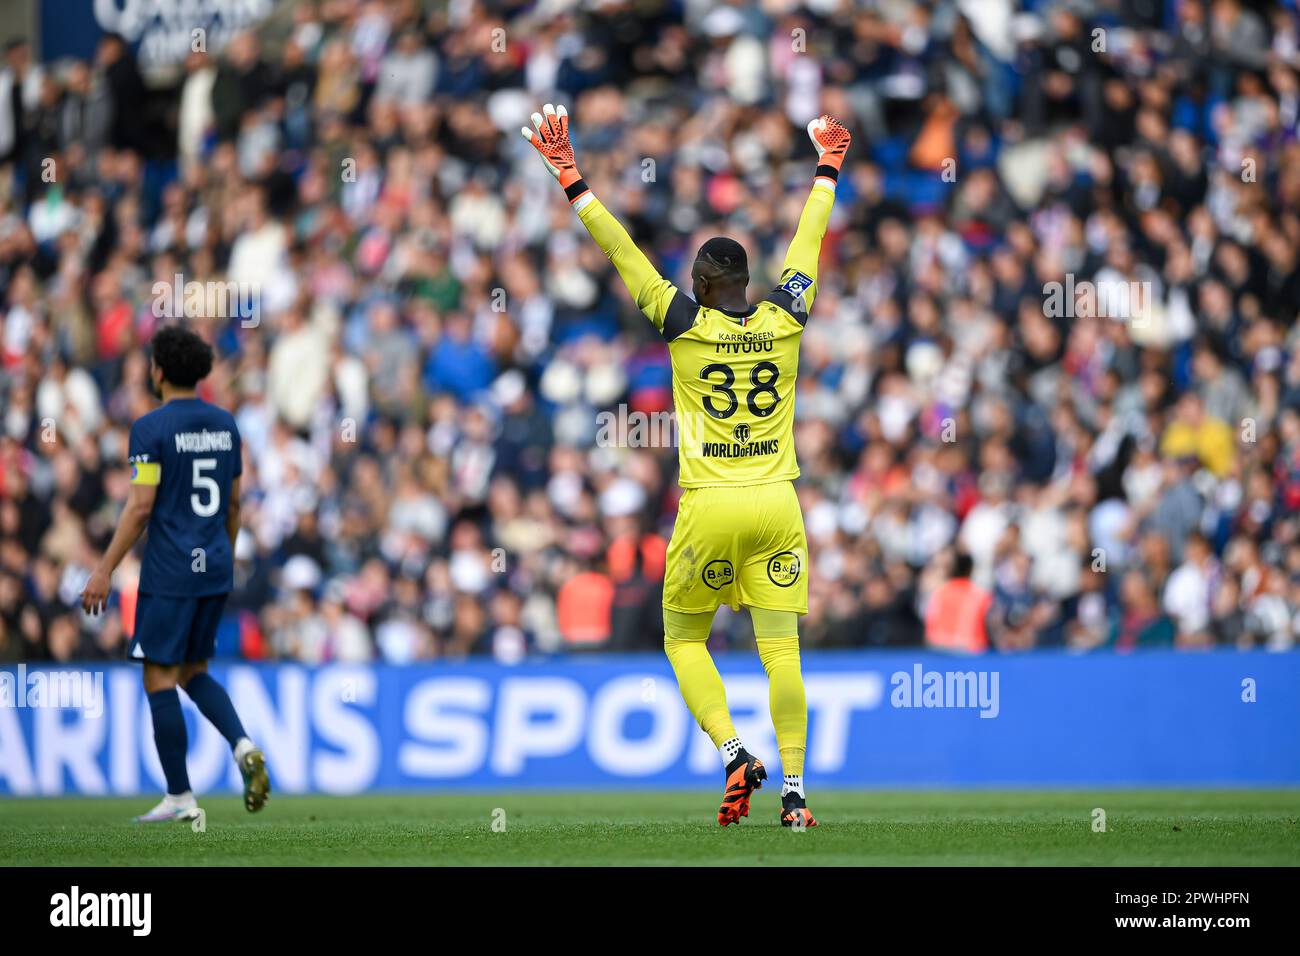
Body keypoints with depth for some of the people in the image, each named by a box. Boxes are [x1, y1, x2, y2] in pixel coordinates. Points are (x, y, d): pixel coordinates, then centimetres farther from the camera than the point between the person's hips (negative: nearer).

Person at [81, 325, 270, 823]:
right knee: (193, 673, 18)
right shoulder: (224, 424, 9)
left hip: (169, 571, -7)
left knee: (160, 679, 1)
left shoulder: (151, 428, -10)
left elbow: (140, 507, -15)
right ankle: (243, 747, -6)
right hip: (215, 567, 7)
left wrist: (104, 572, -11)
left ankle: (179, 797, 0)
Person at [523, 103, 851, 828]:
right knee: (781, 648, 1)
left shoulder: (687, 325, -4)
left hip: (710, 508, -2)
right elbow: (809, 242, 18)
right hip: (777, 505, 2)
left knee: (685, 640, 13)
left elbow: (622, 250, 0)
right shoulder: (784, 322, 3)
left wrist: (571, 178, 5)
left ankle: (735, 754, -6)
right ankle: (795, 789, -5)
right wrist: (827, 169, 32)